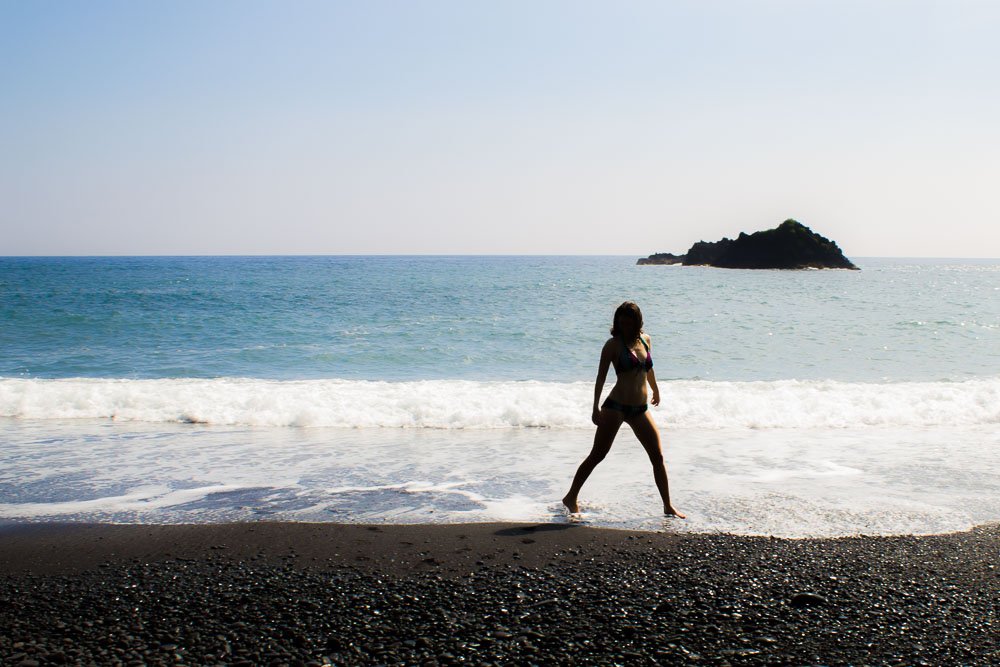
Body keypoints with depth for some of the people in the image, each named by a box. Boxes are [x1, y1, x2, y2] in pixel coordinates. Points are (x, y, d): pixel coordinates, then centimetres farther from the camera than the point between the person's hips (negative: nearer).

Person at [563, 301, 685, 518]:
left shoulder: (645, 340, 9)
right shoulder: (614, 344, -6)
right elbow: (601, 377, -8)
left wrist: (655, 391, 40)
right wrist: (596, 408, -14)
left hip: (640, 409, 5)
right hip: (616, 406, -5)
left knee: (658, 457, 4)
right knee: (597, 455, -4)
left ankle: (668, 507, 14)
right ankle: (571, 498, 7)